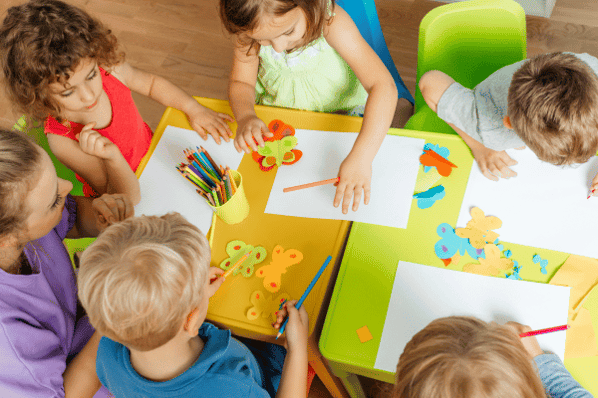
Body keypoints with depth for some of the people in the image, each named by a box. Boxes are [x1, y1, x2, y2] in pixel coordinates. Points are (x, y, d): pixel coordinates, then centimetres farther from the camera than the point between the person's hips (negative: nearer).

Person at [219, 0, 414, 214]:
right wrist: (245, 116, -34)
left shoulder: (332, 23, -35)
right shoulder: (251, 28, -24)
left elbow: (382, 86, -41)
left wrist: (361, 157, -51)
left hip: (342, 111, -2)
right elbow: (241, 82, -10)